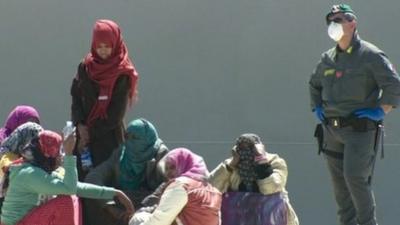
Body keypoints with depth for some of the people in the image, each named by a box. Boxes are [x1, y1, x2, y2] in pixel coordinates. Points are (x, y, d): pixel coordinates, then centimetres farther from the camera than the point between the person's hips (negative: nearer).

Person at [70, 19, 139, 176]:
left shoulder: (123, 74, -6)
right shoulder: (85, 67, 6)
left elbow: (116, 112, -8)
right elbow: (75, 97, 5)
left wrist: (92, 132, -7)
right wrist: (80, 125, -10)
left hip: (109, 136, -4)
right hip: (83, 133, 4)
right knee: (80, 177, 0)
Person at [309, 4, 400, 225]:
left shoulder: (370, 55, -6)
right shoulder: (328, 58, 13)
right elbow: (314, 84, 32)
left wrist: (380, 111, -13)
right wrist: (316, 108, 19)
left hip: (360, 129, -7)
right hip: (331, 129, 7)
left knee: (355, 177, -15)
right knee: (339, 182, 7)